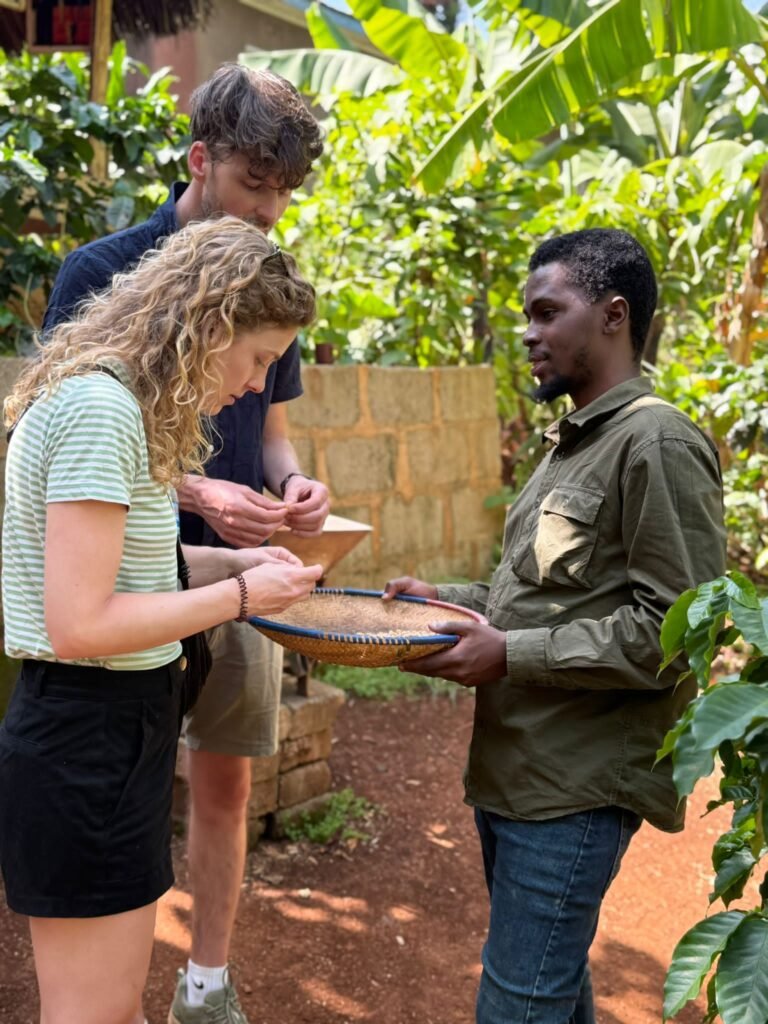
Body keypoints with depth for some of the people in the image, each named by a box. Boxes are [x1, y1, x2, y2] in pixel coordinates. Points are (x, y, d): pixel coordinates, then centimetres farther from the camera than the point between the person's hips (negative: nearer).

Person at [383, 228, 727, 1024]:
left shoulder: (657, 444, -15)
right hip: (515, 771, 9)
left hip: (577, 786, -9)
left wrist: (512, 655, -20)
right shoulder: (572, 441, 14)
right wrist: (447, 601, 7)